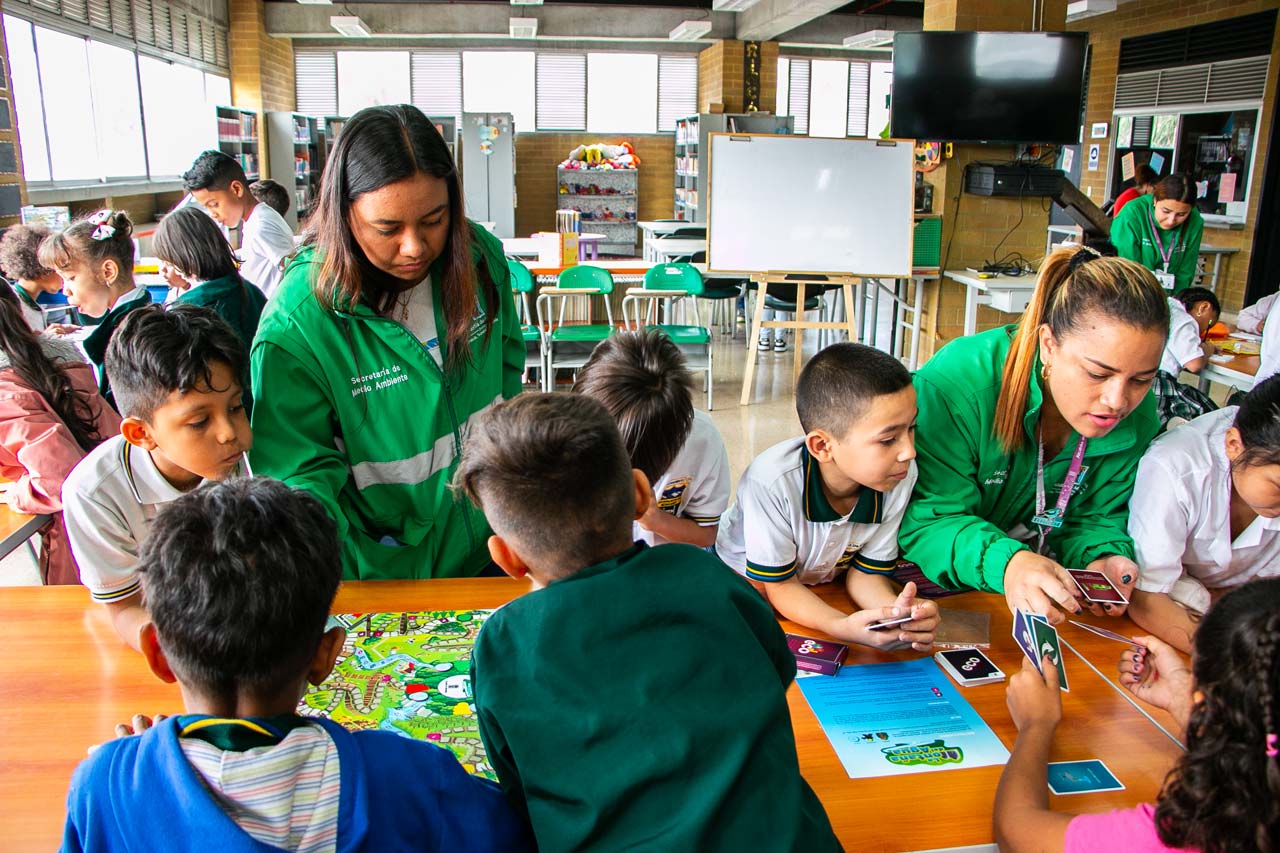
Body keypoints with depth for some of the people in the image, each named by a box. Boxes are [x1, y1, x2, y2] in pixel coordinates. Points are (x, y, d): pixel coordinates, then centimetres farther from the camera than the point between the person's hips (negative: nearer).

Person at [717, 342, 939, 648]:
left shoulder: (901, 476, -22)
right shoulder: (771, 481, -35)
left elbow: (866, 572, -9)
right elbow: (779, 585, -22)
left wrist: (896, 610, -32)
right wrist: (844, 627, -41)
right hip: (746, 582, -3)